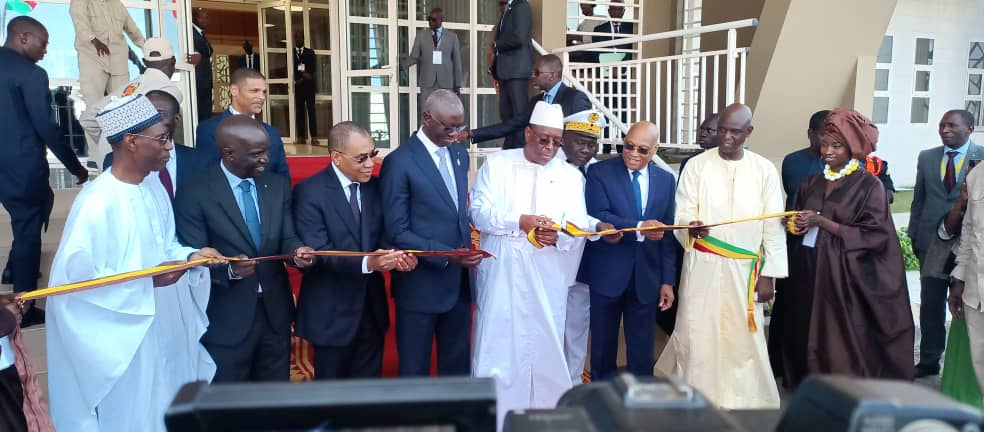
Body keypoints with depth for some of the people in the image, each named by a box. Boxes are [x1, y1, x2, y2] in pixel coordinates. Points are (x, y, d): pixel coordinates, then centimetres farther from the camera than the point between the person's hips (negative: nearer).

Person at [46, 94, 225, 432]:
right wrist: (147, 280, -25)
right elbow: (75, 276, -22)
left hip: (167, 327, 8)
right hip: (126, 336, -7)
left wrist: (190, 255, -6)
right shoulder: (97, 203, -23)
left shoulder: (154, 186, 2)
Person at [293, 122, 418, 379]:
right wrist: (366, 263, -35)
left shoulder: (375, 186, 4)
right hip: (332, 312, -5)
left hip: (372, 306, 5)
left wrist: (395, 256, -18)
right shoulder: (309, 192, -13)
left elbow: (381, 237, 6)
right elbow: (318, 252, -21)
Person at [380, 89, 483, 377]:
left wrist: (466, 257, 6)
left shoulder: (460, 155, 9)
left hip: (460, 283, 6)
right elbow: (397, 233, -14)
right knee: (415, 371, 10)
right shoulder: (399, 162, -12)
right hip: (421, 285, -6)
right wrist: (446, 255, -21)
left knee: (458, 368, 17)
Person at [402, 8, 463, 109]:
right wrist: (400, 65, -13)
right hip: (427, 82, 0)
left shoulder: (452, 36, 6)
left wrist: (458, 84, 3)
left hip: (446, 83, 0)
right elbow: (414, 57, 5)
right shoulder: (421, 34, 7)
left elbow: (457, 61, 6)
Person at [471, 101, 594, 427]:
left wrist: (558, 236, -22)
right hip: (501, 274, -1)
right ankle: (493, 416, 17)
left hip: (547, 279, 2)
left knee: (545, 347, 9)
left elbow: (579, 228, 0)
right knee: (497, 346, 3)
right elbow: (478, 212, -5)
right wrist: (519, 221, -19)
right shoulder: (496, 164, 4)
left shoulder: (571, 176, 8)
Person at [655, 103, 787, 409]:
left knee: (743, 335, 5)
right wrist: (691, 226, -26)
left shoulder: (765, 170, 2)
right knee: (698, 331, 2)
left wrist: (768, 274, -1)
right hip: (703, 266, -1)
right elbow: (683, 213, -2)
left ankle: (743, 397, 21)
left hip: (745, 269, 1)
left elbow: (773, 226, 2)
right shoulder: (696, 165, -1)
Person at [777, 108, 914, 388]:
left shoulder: (869, 186, -3)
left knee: (842, 345, -3)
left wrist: (821, 222, -15)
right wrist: (796, 226, -6)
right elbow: (796, 224, 18)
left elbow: (872, 235, -11)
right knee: (808, 339, 6)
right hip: (807, 274, 5)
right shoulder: (812, 183, 12)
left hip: (845, 278, -5)